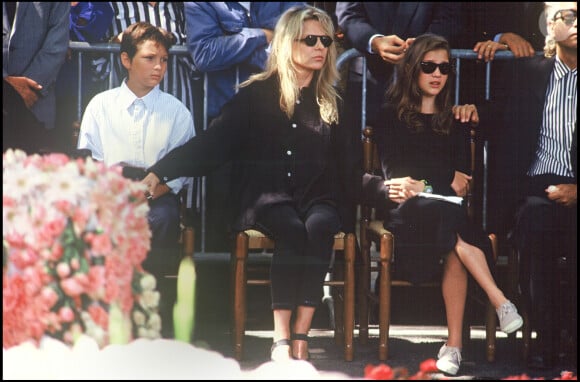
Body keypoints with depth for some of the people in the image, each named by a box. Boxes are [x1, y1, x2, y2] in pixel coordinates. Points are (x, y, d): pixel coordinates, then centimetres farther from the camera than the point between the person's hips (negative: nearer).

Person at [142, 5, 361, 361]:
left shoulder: (331, 102, 17)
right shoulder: (257, 94, 7)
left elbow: (349, 159, 16)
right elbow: (212, 142, 2)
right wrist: (160, 172, -9)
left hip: (317, 196, 2)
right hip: (267, 195, -2)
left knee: (319, 226, -33)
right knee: (292, 230, -35)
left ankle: (301, 336, -34)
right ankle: (281, 340, -34)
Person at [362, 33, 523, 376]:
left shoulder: (456, 120, 21)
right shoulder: (392, 116, 13)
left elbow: (462, 176, 11)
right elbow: (393, 174, 3)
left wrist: (421, 184, -6)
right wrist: (445, 181, -5)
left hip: (445, 209, 2)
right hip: (408, 211, -2)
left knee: (454, 252, -35)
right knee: (449, 217, -38)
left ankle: (454, 344, -41)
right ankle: (500, 301, -43)